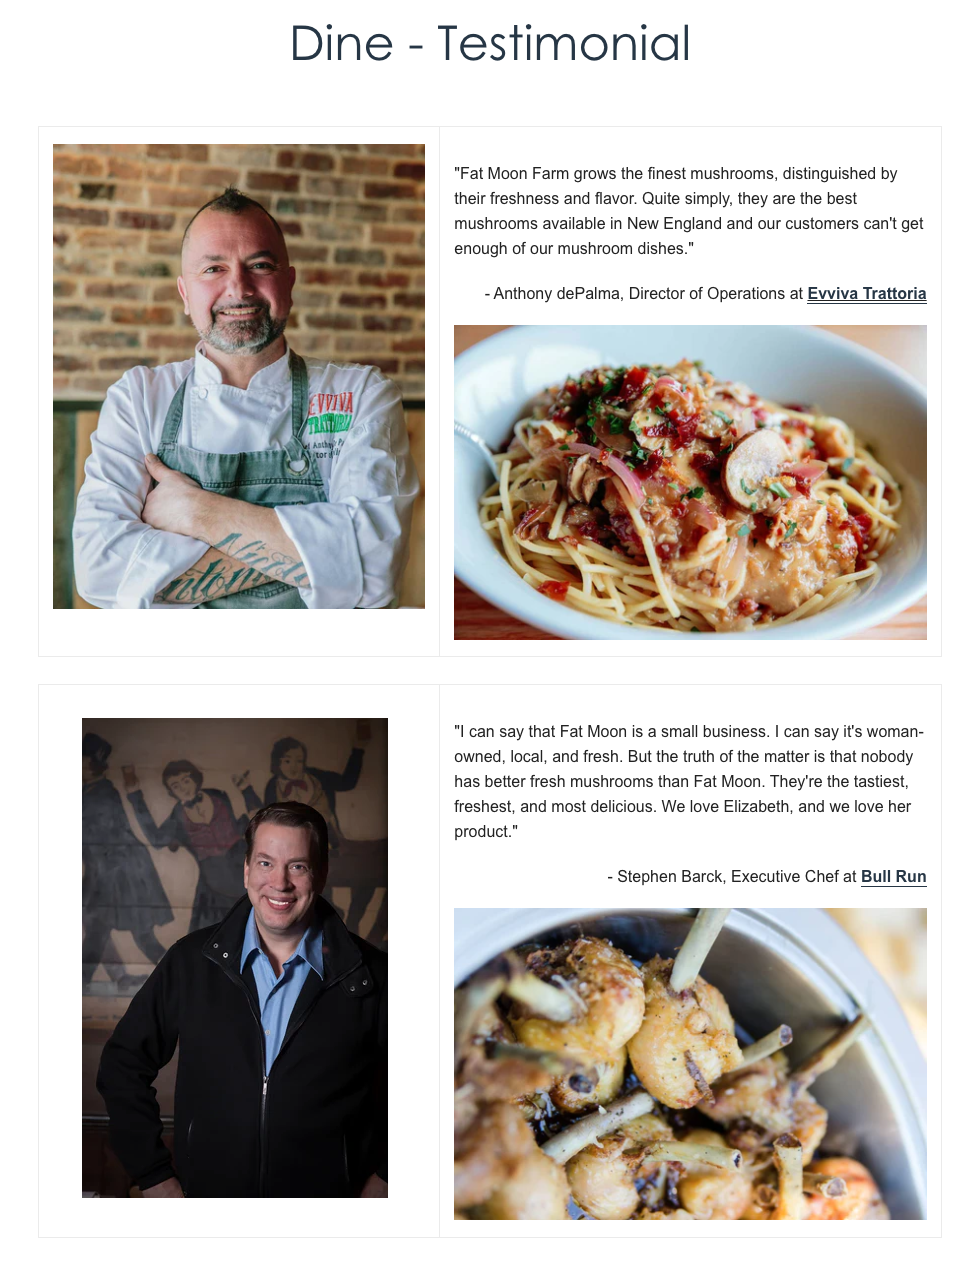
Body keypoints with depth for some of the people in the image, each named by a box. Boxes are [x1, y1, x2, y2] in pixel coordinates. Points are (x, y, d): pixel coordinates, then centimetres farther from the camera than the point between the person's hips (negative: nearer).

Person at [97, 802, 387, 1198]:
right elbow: (123, 1065, 3)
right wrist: (154, 1177, -1)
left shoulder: (371, 976, -10)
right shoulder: (190, 962, -6)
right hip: (206, 1192, 1)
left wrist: (382, 1178, -4)